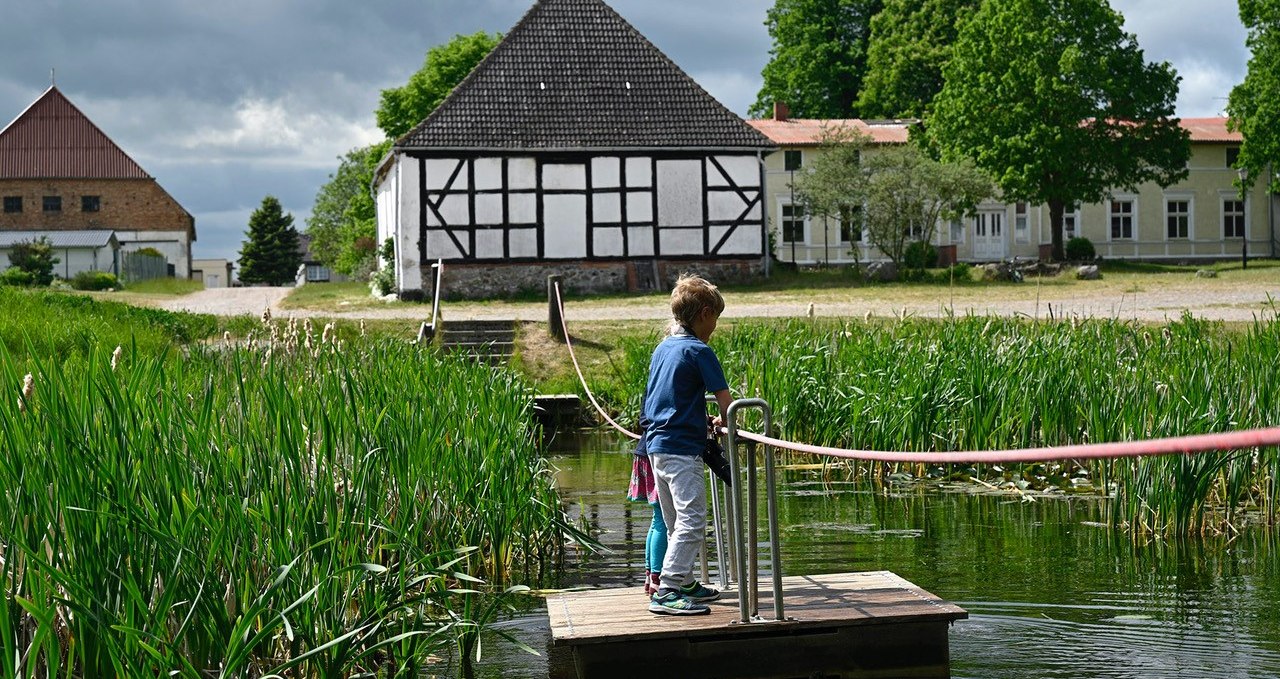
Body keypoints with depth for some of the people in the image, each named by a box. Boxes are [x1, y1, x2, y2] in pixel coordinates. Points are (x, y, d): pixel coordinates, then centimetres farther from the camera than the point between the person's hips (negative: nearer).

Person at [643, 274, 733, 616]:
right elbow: (723, 399, -10)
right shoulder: (699, 351, -11)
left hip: (656, 443, 9)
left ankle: (685, 583, 25)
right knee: (692, 521, -9)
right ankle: (667, 591, -14)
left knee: (677, 523, 17)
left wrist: (704, 420, 22)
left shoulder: (662, 348, 14)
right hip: (682, 447, -9)